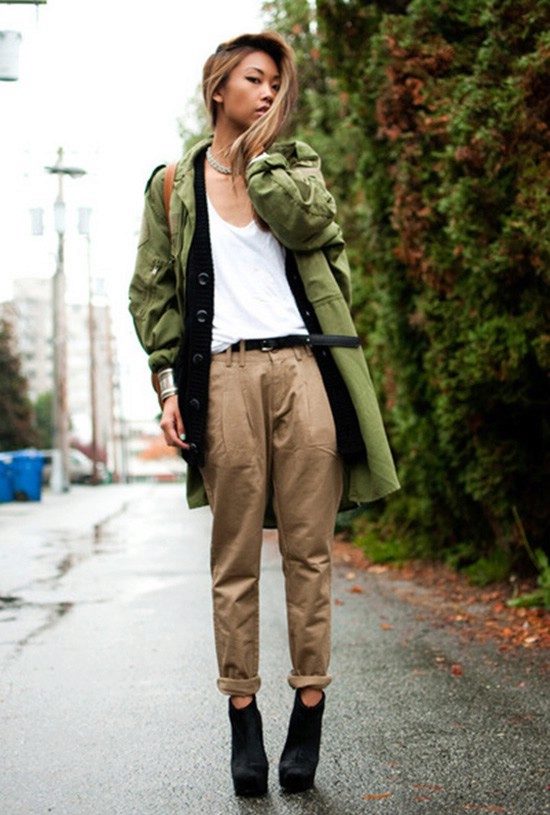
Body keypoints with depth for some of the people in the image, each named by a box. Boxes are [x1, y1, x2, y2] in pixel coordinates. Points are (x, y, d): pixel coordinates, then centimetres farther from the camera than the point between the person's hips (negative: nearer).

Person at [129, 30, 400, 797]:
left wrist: (258, 149, 2)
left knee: (308, 551, 0)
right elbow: (153, 292, 9)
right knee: (234, 560, 1)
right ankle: (243, 718, 9)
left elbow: (309, 223, -7)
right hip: (224, 375, 0)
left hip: (304, 368, 1)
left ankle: (309, 713, 8)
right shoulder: (173, 185, 14)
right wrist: (168, 384, -2)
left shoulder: (293, 161, 16)